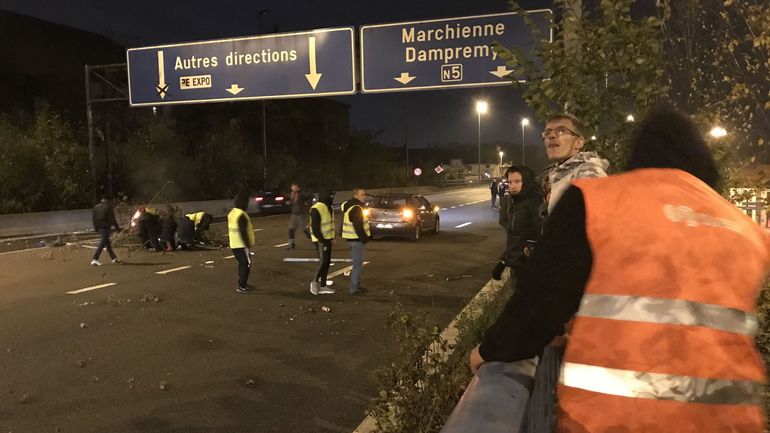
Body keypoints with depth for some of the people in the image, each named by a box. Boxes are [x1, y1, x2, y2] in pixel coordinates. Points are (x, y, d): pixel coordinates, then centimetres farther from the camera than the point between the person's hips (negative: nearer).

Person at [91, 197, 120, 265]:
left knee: (107, 242, 16)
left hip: (98, 227, 7)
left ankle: (114, 258, 23)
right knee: (102, 243, -10)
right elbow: (112, 218, -7)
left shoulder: (96, 207, 13)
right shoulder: (108, 207, -5)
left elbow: (93, 218, 12)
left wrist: (95, 228, 16)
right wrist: (117, 227, -1)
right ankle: (94, 259, -20)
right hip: (105, 227, -7)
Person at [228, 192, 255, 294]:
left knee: (242, 263, 20)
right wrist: (247, 245, -18)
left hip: (234, 244, 9)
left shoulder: (231, 214, 10)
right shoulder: (241, 215, -20)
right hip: (242, 245, -9)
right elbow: (243, 232, -23)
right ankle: (242, 286, -2)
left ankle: (242, 283, 30)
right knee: (246, 264, -2)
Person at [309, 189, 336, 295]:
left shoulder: (329, 208, 13)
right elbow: (315, 227, -19)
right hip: (320, 240, -9)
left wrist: (332, 237, 13)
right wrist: (322, 240, -18)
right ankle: (315, 281, 5)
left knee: (327, 262, 9)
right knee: (323, 261, -12)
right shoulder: (316, 209, -17)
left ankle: (323, 285, 16)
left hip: (327, 239, 9)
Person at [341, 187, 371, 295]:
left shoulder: (350, 206, 14)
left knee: (357, 263, 19)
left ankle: (356, 285, 27)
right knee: (357, 264, -5)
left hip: (353, 239, 10)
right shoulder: (356, 208, -19)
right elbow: (358, 227, -24)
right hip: (357, 240, -10)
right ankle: (353, 289, -2)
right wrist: (364, 239, -16)